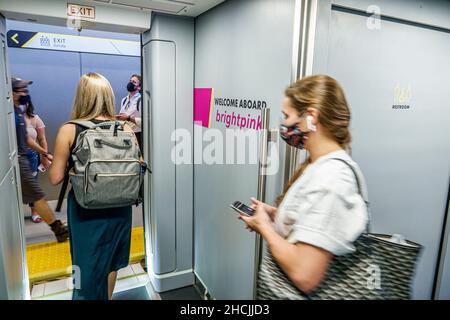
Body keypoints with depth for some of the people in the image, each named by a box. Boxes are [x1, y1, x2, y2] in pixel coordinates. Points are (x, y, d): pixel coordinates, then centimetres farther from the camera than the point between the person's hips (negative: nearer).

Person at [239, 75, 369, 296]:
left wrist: (264, 227, -18)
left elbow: (305, 276, -30)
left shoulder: (330, 179, -27)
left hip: (296, 292, -8)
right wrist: (274, 213, 2)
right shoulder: (318, 165, 2)